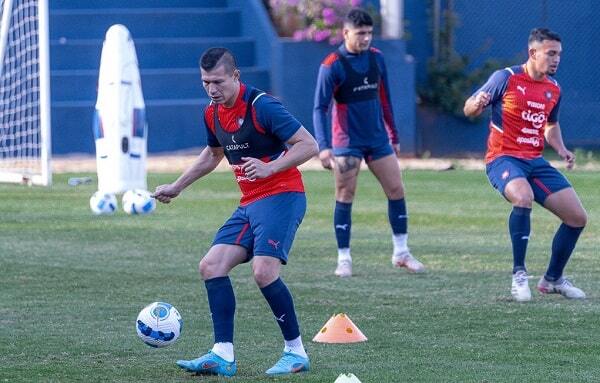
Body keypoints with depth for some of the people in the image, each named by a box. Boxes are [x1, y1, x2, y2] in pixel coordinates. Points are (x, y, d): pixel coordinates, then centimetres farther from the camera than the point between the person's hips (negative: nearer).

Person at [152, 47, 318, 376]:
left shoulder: (261, 106, -16)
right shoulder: (213, 114, 9)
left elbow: (309, 145, -17)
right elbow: (212, 154, 30)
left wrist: (270, 168, -28)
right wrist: (177, 186, 32)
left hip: (281, 195, -9)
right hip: (250, 203, 9)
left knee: (263, 270, -23)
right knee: (211, 266, -3)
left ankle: (296, 353, -9)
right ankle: (222, 355, -3)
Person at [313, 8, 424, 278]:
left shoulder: (377, 58, 5)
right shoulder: (332, 66, -12)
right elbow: (320, 108, -13)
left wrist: (393, 136, 17)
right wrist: (324, 146, -23)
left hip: (378, 139, 5)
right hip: (347, 142, -5)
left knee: (396, 190, 2)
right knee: (345, 198, -3)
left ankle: (401, 253, 13)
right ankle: (344, 259, 5)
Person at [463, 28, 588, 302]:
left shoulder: (554, 89, 10)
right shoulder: (506, 78, -8)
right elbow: (469, 110, -4)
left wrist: (560, 148, 8)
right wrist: (477, 103, -28)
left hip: (535, 162, 7)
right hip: (503, 158, -7)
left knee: (577, 217, 0)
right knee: (524, 197, -38)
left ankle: (553, 279, 20)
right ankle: (519, 274, -26)